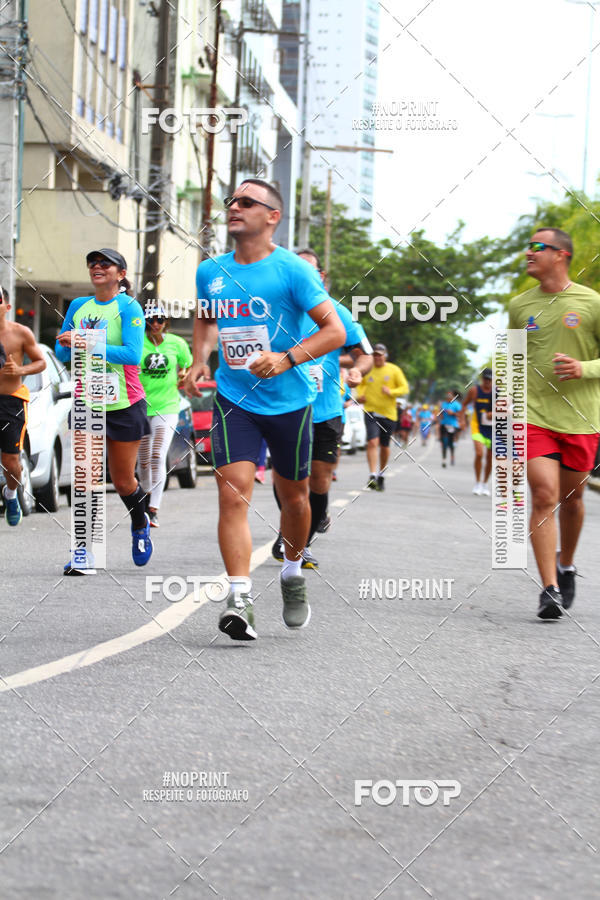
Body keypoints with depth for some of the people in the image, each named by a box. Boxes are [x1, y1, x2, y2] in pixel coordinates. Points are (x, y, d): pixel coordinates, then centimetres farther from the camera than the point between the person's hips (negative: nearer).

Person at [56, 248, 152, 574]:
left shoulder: (128, 307, -8)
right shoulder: (78, 306, 8)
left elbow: (132, 354, -19)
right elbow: (62, 353, 13)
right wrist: (69, 345, -12)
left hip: (124, 405, -3)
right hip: (87, 402, 3)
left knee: (123, 481, 9)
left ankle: (140, 523, 40)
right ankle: (84, 553, -10)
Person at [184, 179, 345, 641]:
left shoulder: (292, 270, -10)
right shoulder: (210, 271, 5)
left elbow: (334, 330, -11)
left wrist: (287, 359, -24)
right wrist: (200, 359, 8)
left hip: (289, 400, -2)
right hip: (234, 399, 2)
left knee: (293, 495, 13)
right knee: (233, 493, -15)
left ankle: (293, 573, 39)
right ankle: (240, 599, -18)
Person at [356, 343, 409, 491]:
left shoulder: (394, 370, 1)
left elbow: (405, 388, 0)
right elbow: (361, 384, 22)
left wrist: (391, 392, -18)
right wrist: (360, 395, 2)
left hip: (389, 414, 1)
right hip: (371, 412, -1)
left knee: (384, 446, 9)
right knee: (372, 442, -19)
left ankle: (381, 475, 29)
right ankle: (373, 475, -25)